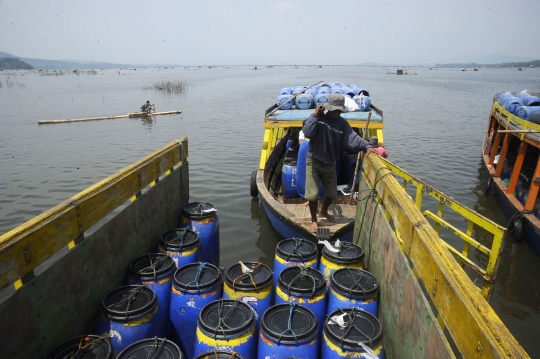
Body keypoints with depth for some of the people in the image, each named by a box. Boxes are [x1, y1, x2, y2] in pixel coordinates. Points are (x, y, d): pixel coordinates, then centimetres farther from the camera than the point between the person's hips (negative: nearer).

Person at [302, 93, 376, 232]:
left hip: (329, 164, 4)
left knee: (332, 193, 16)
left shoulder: (342, 123, -1)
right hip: (313, 162, -4)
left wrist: (367, 146, -29)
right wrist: (315, 115, -24)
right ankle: (314, 220, 20)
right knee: (313, 193, -2)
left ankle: (324, 211, 46)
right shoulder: (319, 118, -11)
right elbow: (307, 133, -25)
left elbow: (352, 138, -14)